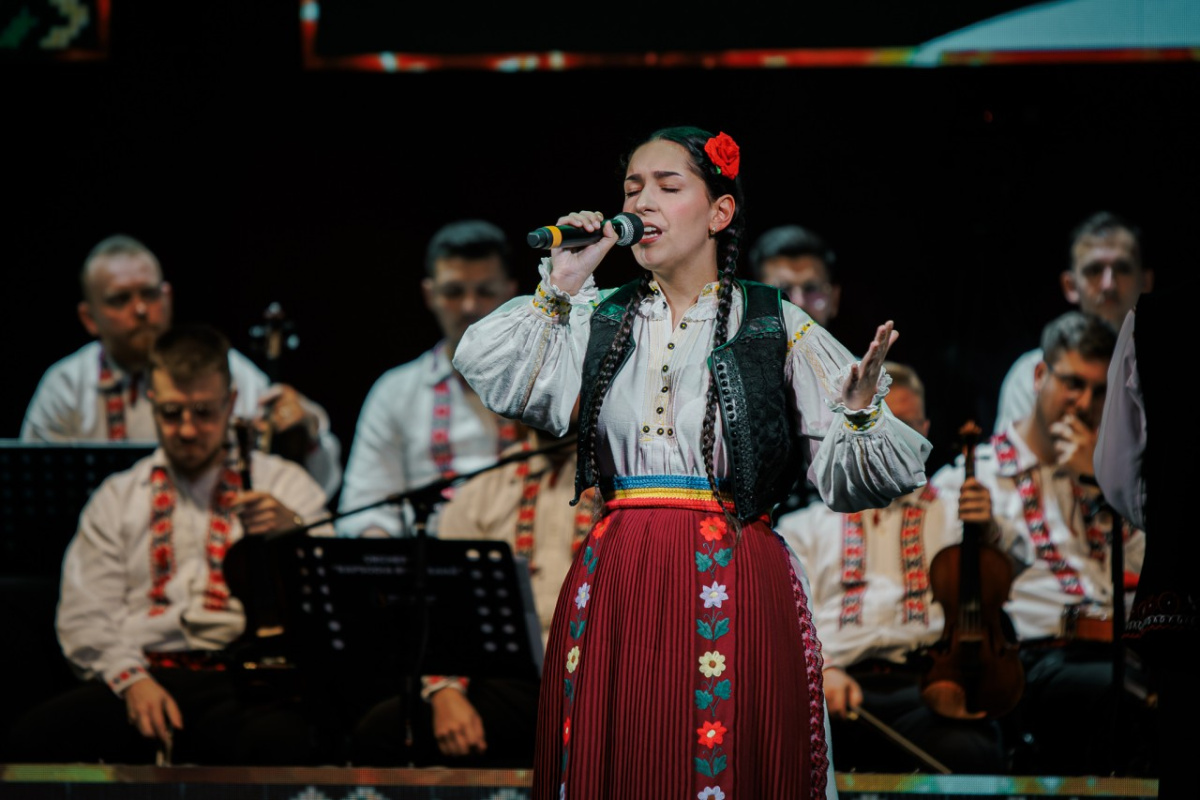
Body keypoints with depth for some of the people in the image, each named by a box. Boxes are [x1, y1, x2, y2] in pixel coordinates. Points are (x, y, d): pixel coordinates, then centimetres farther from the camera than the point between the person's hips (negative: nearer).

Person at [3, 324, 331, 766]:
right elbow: (85, 617, 12)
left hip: (244, 678, -2)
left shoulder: (285, 485, 18)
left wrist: (294, 532, -13)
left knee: (278, 741, -41)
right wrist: (131, 679, -8)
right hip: (146, 675, 2)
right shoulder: (118, 496, 22)